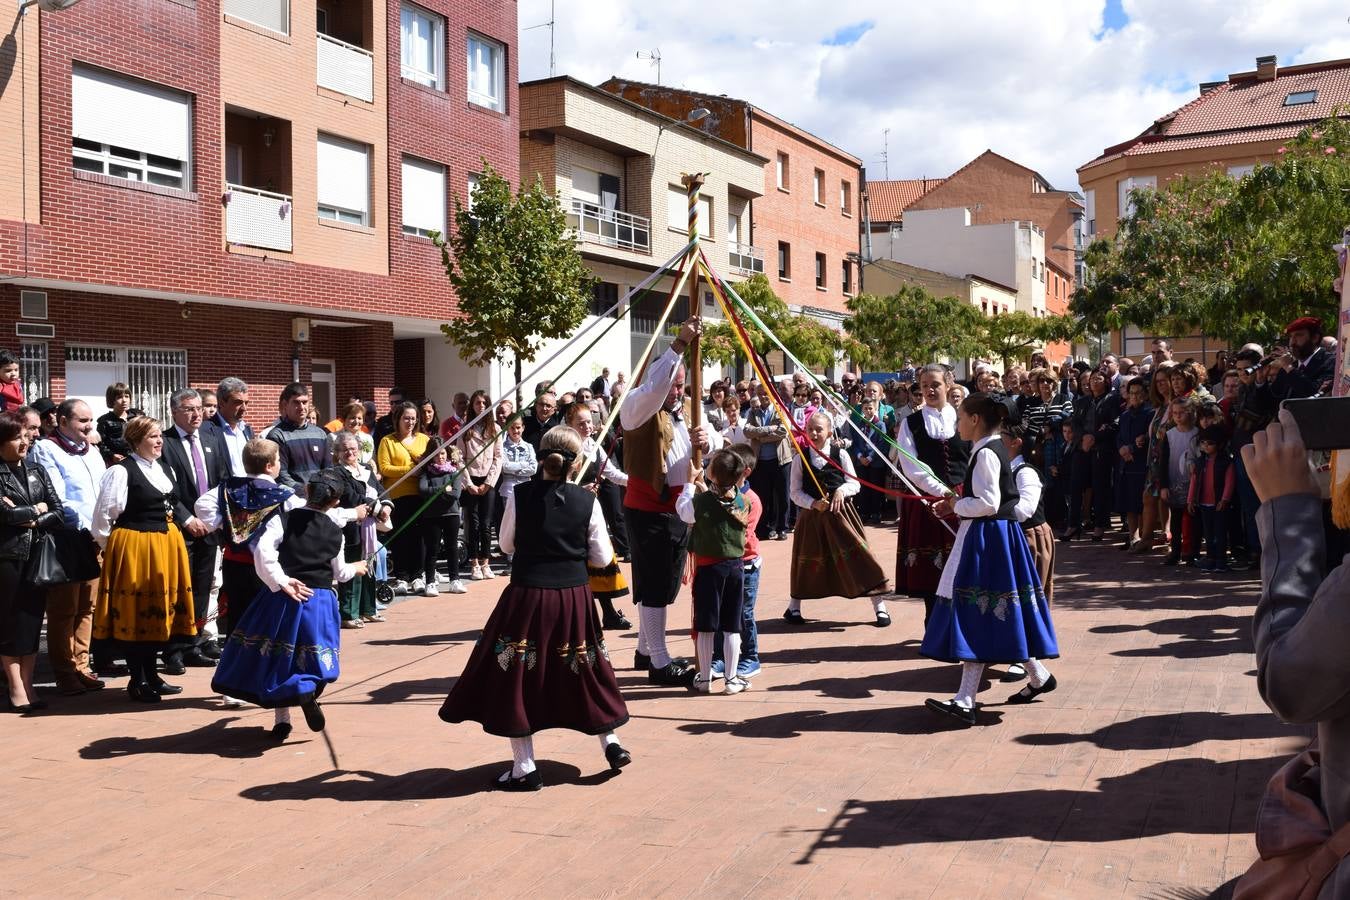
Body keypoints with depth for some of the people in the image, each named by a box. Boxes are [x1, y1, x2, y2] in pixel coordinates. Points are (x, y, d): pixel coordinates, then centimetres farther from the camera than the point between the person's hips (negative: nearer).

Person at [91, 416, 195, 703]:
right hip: (133, 547, -7)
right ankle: (137, 681, 9)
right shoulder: (121, 471, -12)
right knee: (135, 613, 0)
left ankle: (150, 675, 22)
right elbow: (104, 516, -10)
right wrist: (113, 548, -2)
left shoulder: (166, 469, 12)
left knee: (159, 611, 11)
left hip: (166, 546, 7)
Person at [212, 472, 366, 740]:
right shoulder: (335, 532, 3)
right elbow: (339, 573, 14)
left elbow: (263, 550, -21)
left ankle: (282, 719, 9)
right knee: (308, 657, 13)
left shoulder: (283, 520, -5)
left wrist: (281, 582, -14)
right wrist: (355, 568, 35)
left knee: (277, 656, 12)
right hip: (319, 602, 1)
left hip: (283, 599, -1)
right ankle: (307, 689, -19)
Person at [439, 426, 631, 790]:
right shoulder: (587, 502, -6)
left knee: (518, 675, 8)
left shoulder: (519, 495, -8)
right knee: (583, 670, 20)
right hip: (574, 597, 2)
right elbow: (602, 557, 0)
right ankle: (610, 742, 26)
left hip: (526, 595, -2)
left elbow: (506, 544, 4)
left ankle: (524, 768, 10)